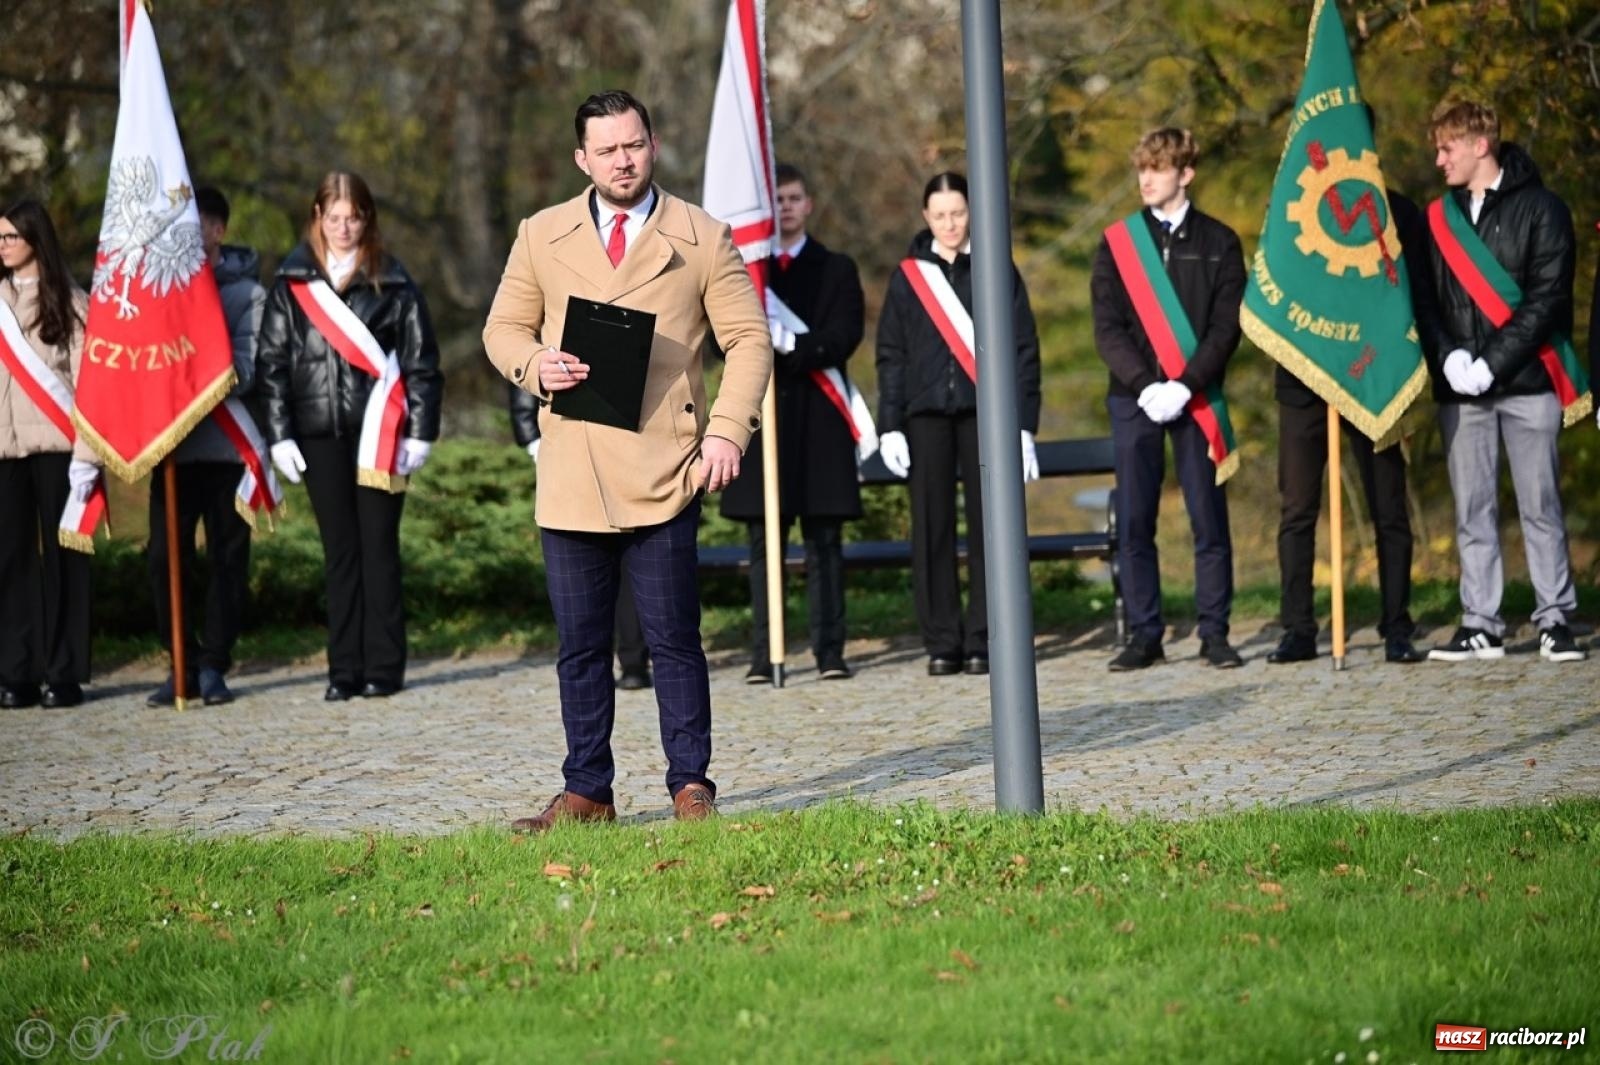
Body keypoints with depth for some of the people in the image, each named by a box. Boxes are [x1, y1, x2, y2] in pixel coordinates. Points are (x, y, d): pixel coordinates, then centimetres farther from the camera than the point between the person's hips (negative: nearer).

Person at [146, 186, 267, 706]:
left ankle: (214, 664, 11)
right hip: (170, 443, 2)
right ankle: (182, 662, 8)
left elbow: (248, 369, -7)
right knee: (166, 557, -2)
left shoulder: (246, 290, 3)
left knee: (227, 558, 2)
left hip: (227, 443, -2)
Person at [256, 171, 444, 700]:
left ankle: (384, 666, 5)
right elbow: (271, 361, 6)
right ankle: (345, 670, 8)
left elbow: (421, 360, 3)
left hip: (379, 432, -2)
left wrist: (421, 432, -3)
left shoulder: (392, 281, 3)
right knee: (340, 551, 5)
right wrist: (279, 435, -1)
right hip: (320, 433, 2)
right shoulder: (291, 281, 6)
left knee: (379, 547, 0)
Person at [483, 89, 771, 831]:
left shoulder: (704, 239, 6)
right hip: (569, 479, 2)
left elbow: (748, 340, 4)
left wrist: (728, 430, -10)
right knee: (580, 645, 6)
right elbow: (502, 328, 16)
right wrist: (536, 365, -7)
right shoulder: (541, 236, 12)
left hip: (662, 476, -2)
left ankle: (690, 786, 8)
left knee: (674, 640, -1)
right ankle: (585, 791, 13)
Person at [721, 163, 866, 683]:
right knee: (764, 543, -1)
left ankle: (830, 651, 0)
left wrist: (791, 345, -15)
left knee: (824, 542, -1)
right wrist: (767, 345, -15)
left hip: (820, 421, 0)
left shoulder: (836, 270, 11)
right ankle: (763, 654, -1)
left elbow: (845, 336, -2)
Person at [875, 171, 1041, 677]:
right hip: (926, 414, 1)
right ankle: (942, 644, 5)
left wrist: (1023, 427, -3)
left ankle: (982, 643, 5)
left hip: (985, 412, -1)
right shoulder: (908, 275, 9)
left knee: (988, 526, -1)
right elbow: (890, 355, 10)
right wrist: (890, 427, 1)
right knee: (932, 528, 0)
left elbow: (1024, 350, 4)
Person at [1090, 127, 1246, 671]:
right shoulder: (1118, 242, 9)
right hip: (1133, 398, 1)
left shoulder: (1218, 243, 6)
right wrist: (1145, 384, -11)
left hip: (1196, 398, -1)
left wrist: (1186, 385, -14)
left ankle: (1214, 633, 4)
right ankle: (1144, 635, 5)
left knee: (1209, 519, -1)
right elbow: (1107, 327, 3)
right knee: (1134, 523, 0)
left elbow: (1226, 326, -1)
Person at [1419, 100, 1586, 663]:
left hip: (1526, 383, -4)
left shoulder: (1540, 209, 0)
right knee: (1473, 511, 4)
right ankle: (1480, 625, 7)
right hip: (1460, 389, 4)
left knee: (1541, 505, -2)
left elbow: (1546, 299, -8)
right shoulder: (1437, 218, 13)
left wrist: (1492, 362, -15)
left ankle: (1555, 620, 3)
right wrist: (1448, 357, -9)